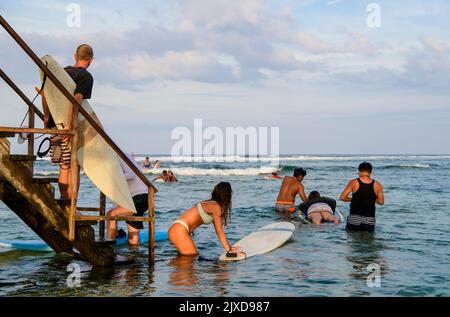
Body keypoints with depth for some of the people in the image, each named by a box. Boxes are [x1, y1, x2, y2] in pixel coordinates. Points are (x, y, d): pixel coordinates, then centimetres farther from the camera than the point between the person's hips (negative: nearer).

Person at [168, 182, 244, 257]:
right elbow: (220, 231, -12)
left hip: (179, 230, 10)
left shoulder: (211, 204, 17)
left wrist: (229, 248, 19)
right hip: (179, 231, -10)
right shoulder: (216, 207, -11)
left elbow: (218, 231, 20)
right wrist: (229, 250, -12)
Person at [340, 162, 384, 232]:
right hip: (369, 220, 1)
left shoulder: (353, 183, -5)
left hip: (354, 218, -1)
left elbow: (342, 197, -3)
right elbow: (381, 202, 6)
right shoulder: (377, 185, -1)